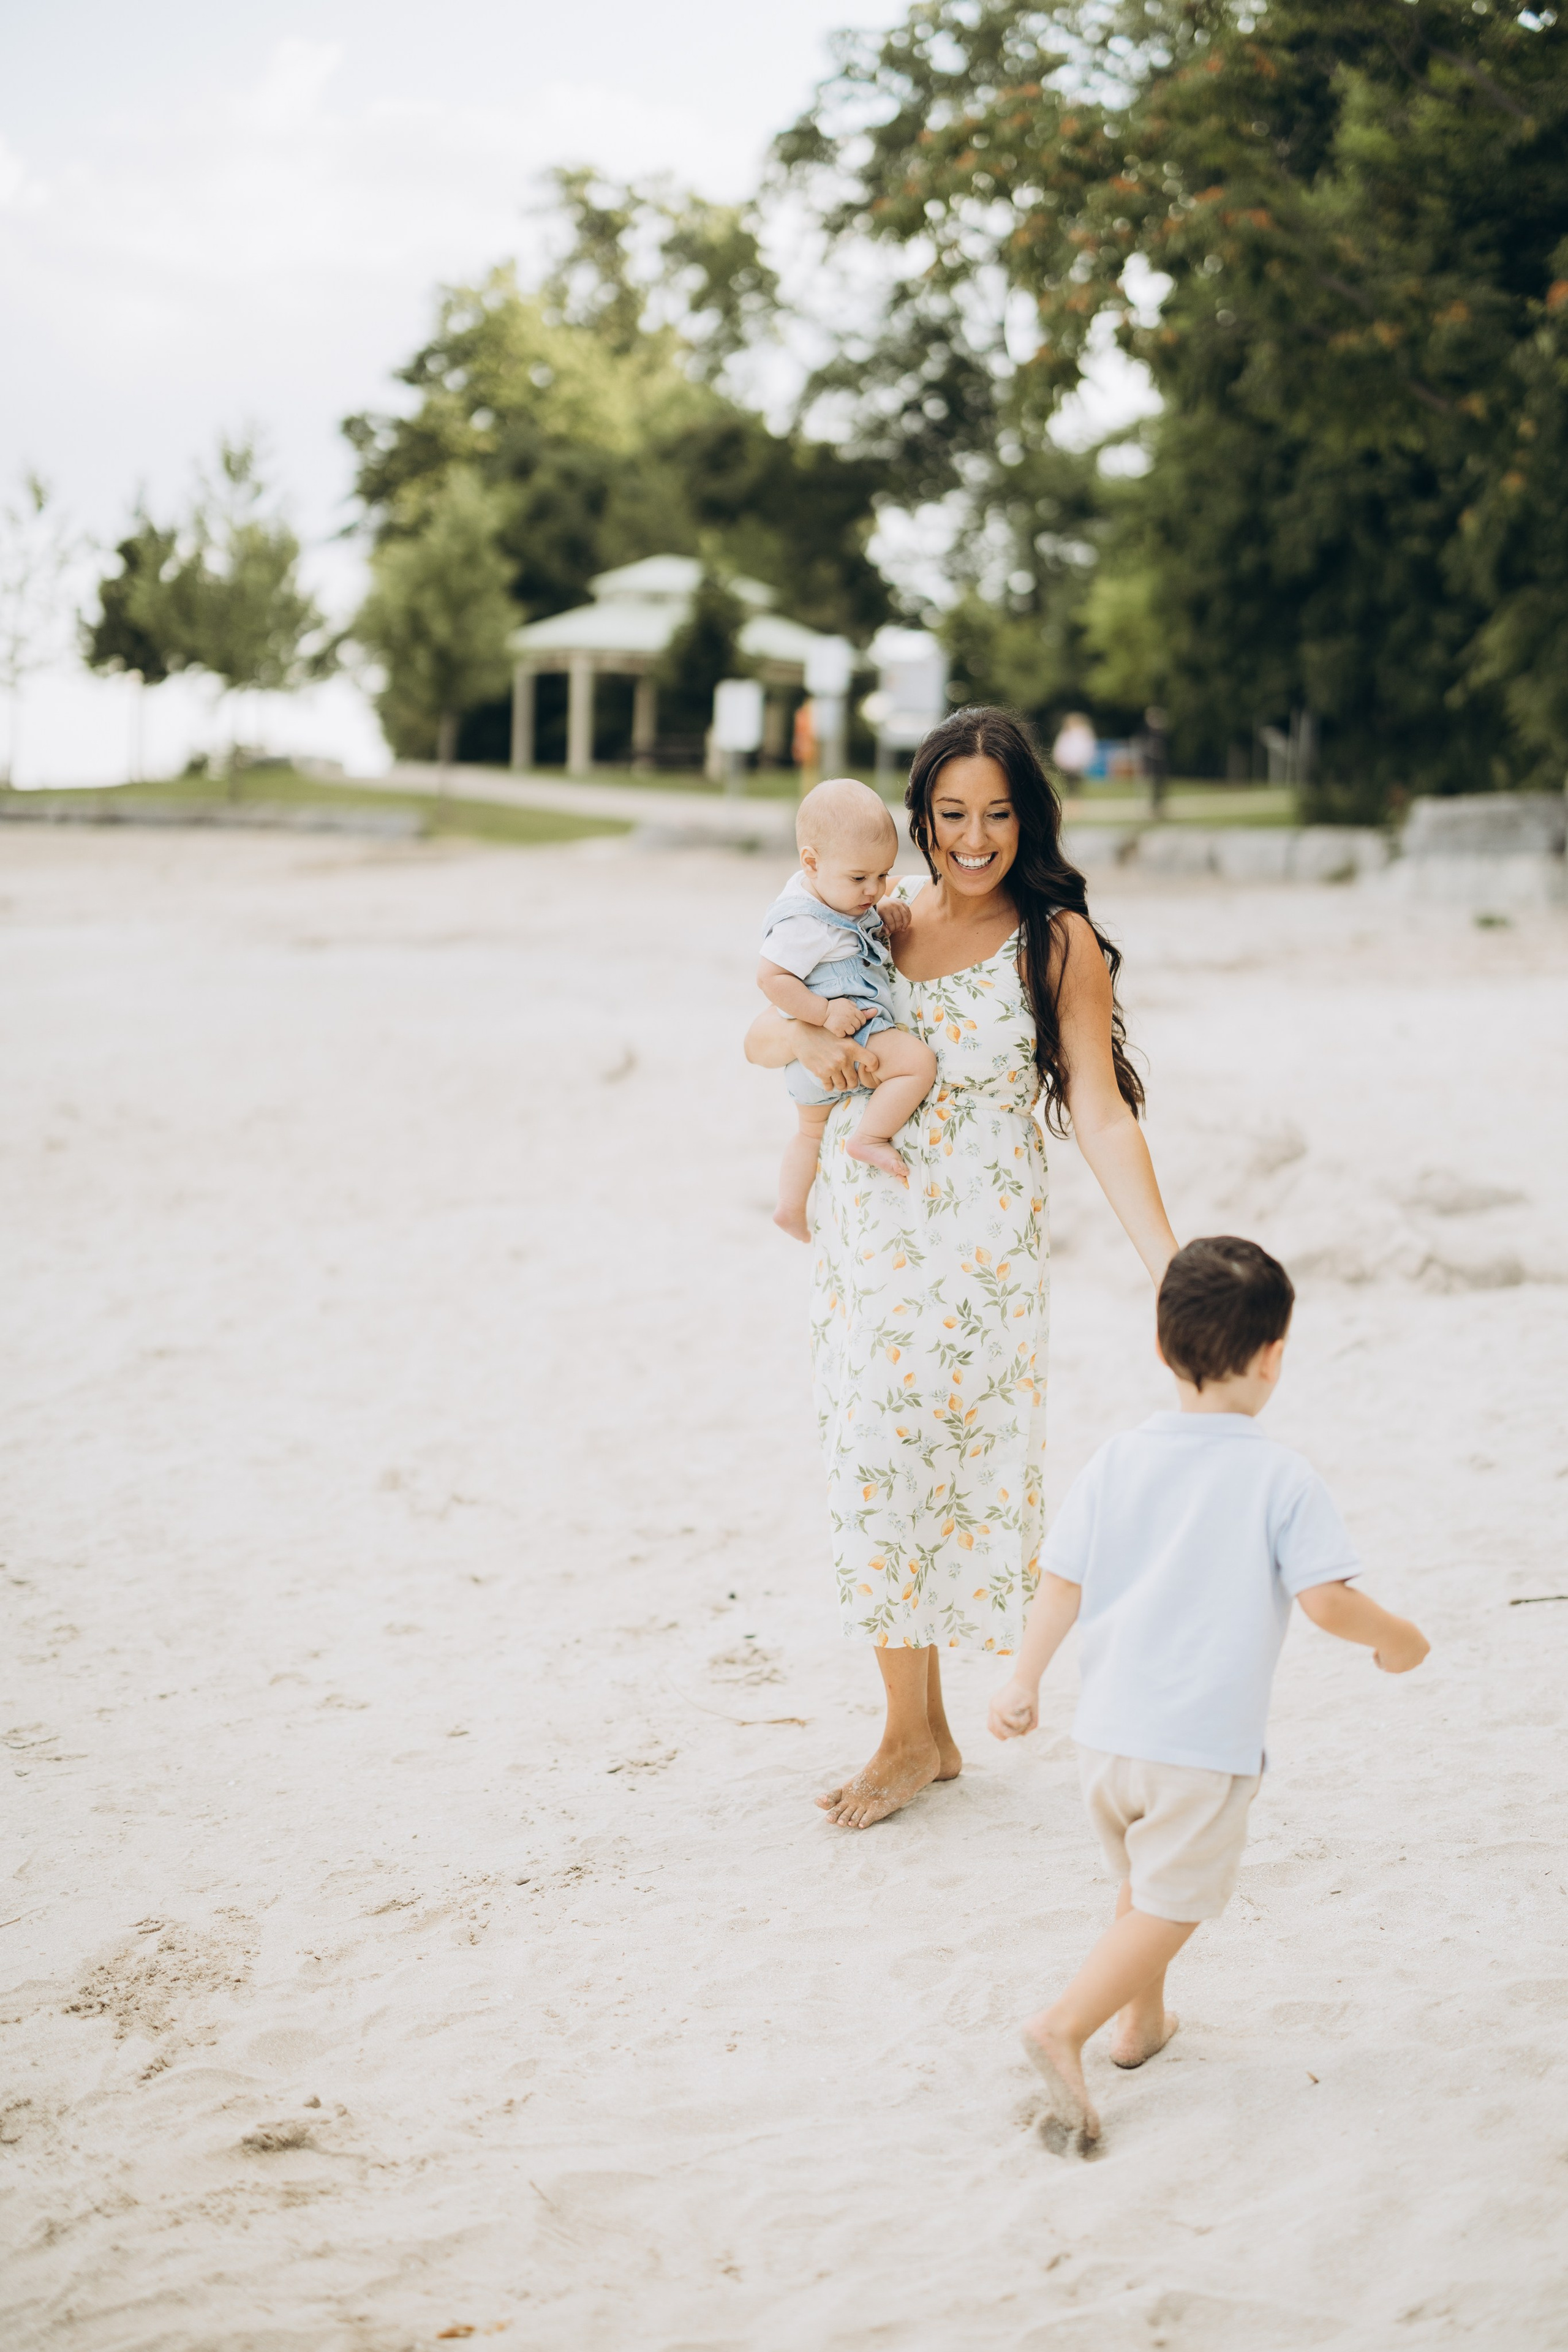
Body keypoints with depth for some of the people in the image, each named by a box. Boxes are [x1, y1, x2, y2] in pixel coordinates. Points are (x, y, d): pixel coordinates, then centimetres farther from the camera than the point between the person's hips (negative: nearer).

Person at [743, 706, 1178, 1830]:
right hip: (860, 1233, 5)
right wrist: (809, 1041, -13)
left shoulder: (1058, 942, -5)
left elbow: (1102, 1113, -10)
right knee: (878, 1472, 8)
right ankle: (929, 1730, 22)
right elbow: (757, 1035, 12)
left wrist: (1172, 1267, -19)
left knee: (890, 1472, -5)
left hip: (973, 1243, -5)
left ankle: (910, 1737, 12)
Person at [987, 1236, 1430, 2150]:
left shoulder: (1117, 1463, 1)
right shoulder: (1283, 1479, -11)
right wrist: (1399, 1639, 5)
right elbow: (1328, 1602, -15)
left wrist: (1025, 1682, 15)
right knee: (1171, 1907, 4)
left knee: (1141, 1885, 25)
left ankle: (1142, 2021, 39)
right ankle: (1065, 2027, -9)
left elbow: (1062, 1585, 3)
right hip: (1206, 1742, -5)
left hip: (1109, 1730, 5)